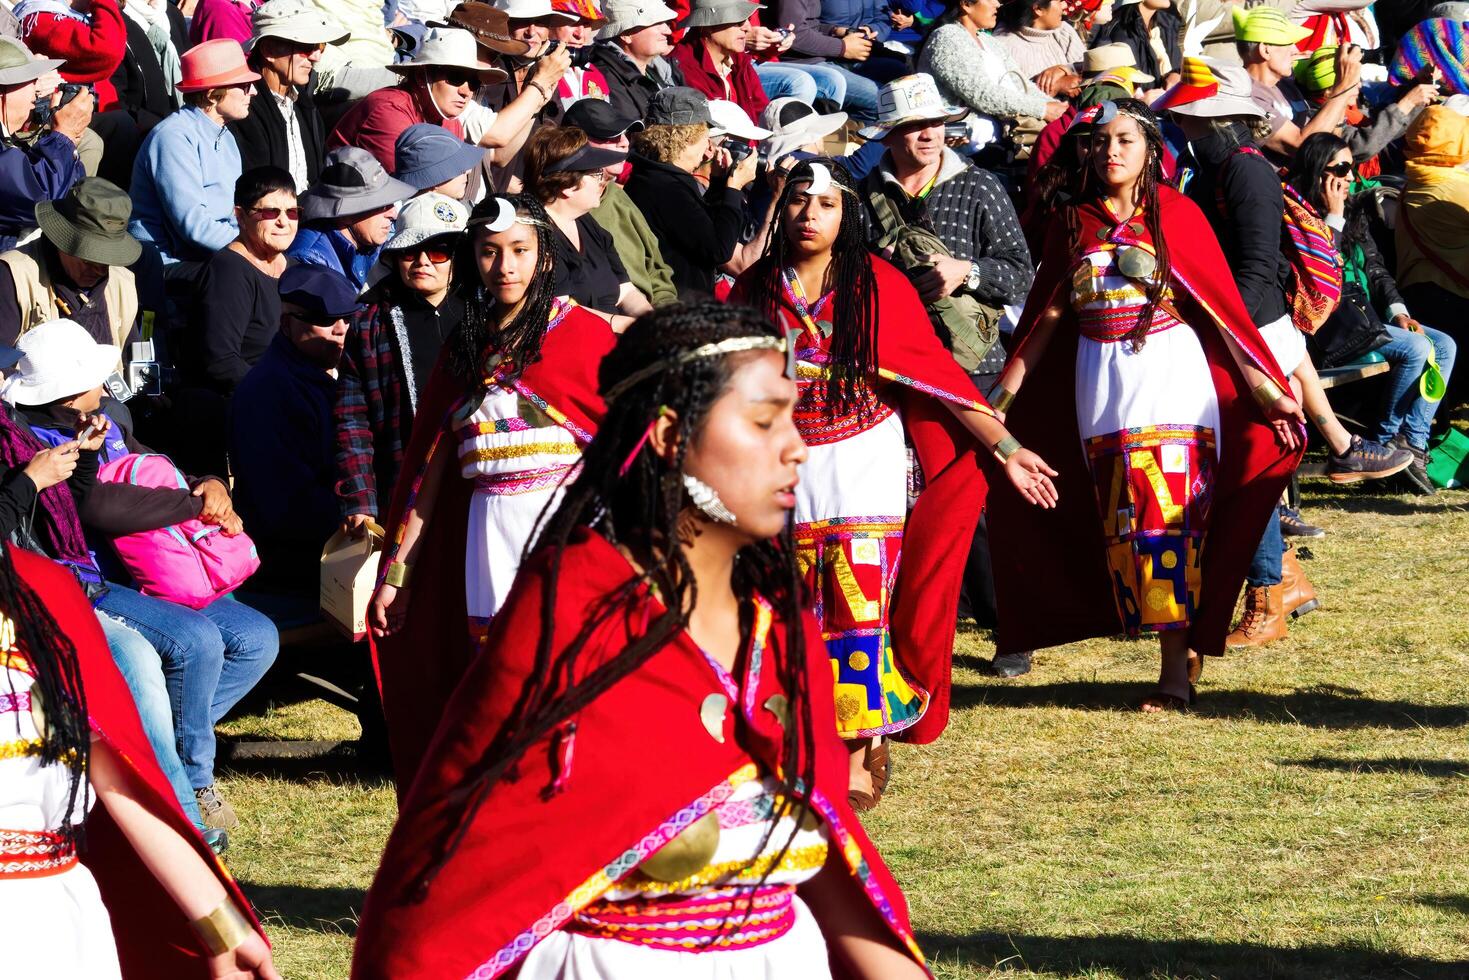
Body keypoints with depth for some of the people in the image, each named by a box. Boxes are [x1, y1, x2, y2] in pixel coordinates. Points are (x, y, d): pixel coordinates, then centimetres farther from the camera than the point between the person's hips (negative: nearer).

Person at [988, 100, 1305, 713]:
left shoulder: (1176, 215, 2)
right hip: (1102, 384, 4)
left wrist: (1265, 389, -4)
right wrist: (1003, 394, 11)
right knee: (1124, 519, -1)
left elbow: (1221, 309, 0)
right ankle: (1184, 645, 10)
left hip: (1173, 378, -3)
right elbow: (1048, 314, 14)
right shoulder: (1074, 224, 11)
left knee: (1168, 517, -10)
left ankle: (1176, 671, -11)